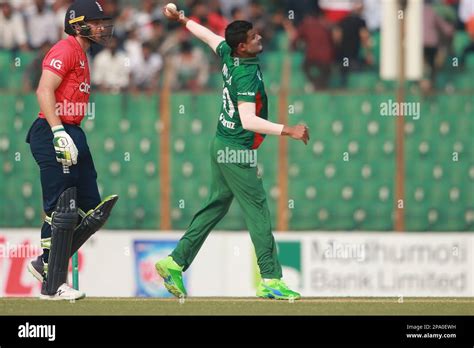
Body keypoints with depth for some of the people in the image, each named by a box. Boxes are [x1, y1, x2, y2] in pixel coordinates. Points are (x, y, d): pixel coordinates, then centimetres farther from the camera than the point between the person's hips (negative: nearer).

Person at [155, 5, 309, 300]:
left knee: (216, 207, 16)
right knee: (258, 213, -6)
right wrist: (287, 131, -35)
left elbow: (208, 35, 21)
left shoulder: (229, 55, 1)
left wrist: (183, 20, 38)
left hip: (222, 147, 9)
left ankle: (175, 263, 17)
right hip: (237, 153, -9)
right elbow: (248, 120, -33)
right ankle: (270, 280, -6)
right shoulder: (247, 75, -24)